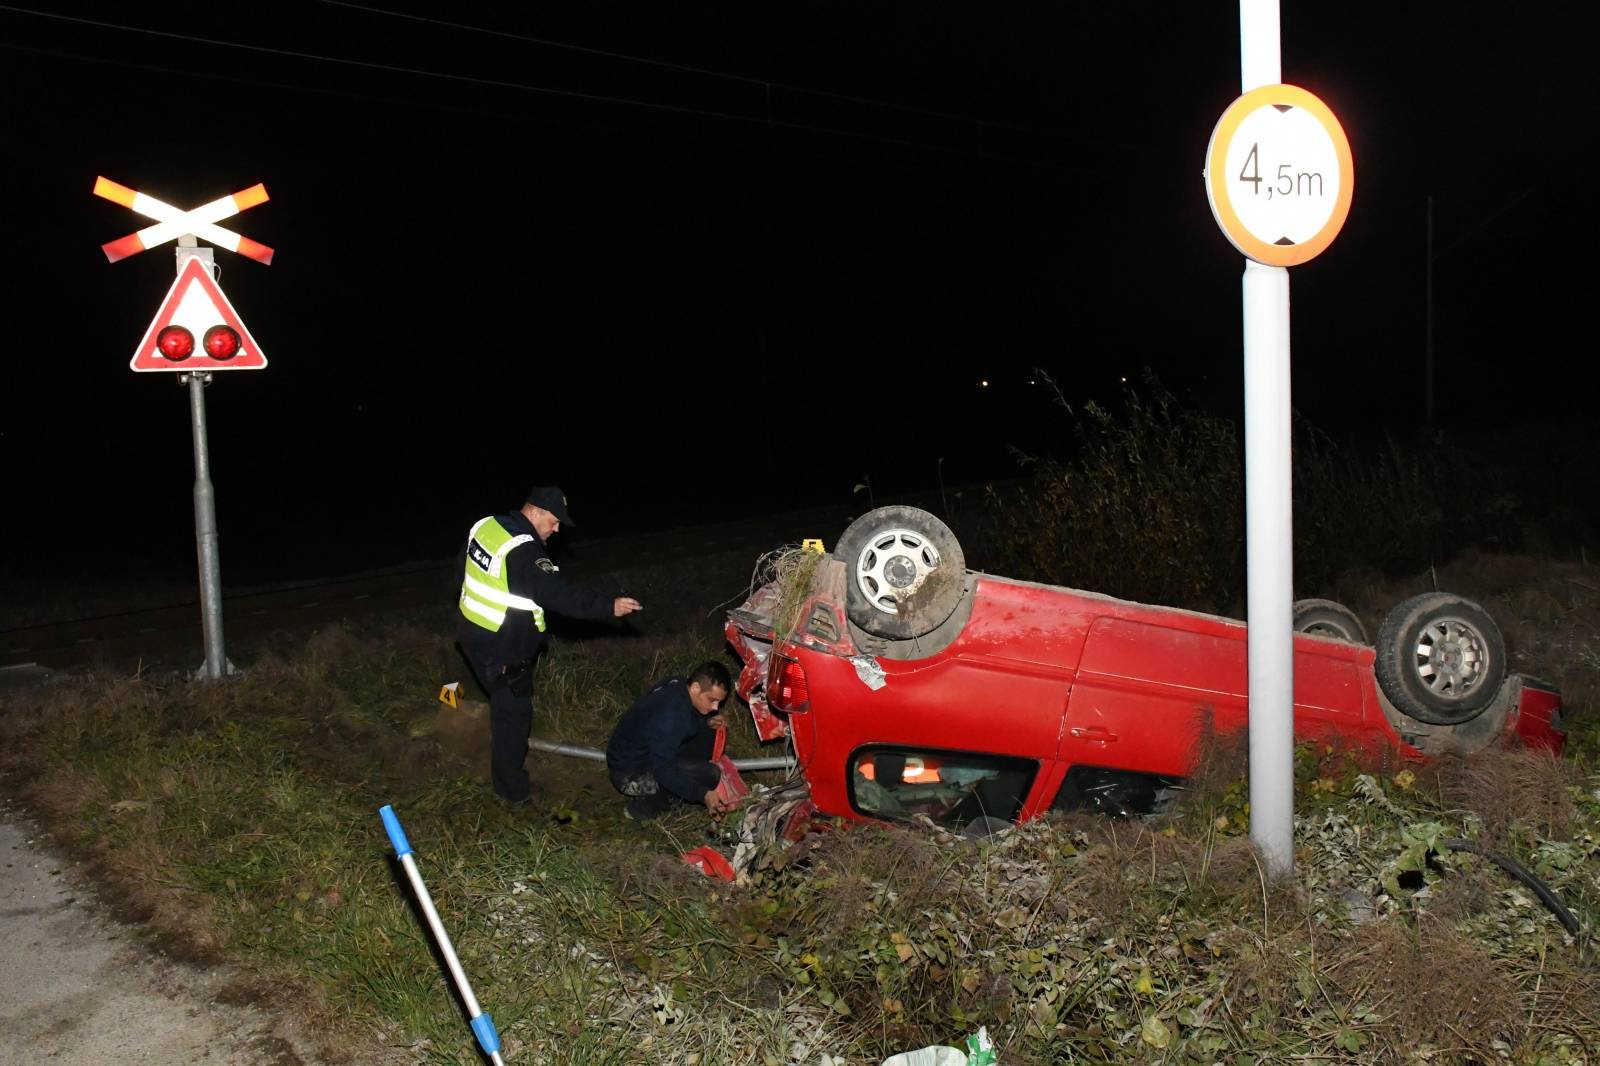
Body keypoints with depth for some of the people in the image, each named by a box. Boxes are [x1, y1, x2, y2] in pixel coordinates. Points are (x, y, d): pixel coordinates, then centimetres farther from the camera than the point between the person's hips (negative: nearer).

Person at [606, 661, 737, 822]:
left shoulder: (677, 686, -5)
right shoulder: (670, 714, -32)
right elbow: (663, 770, -30)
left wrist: (707, 723, -1)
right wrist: (703, 795, -34)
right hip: (631, 775, -9)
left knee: (708, 735, 5)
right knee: (710, 774, -21)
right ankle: (645, 805, -6)